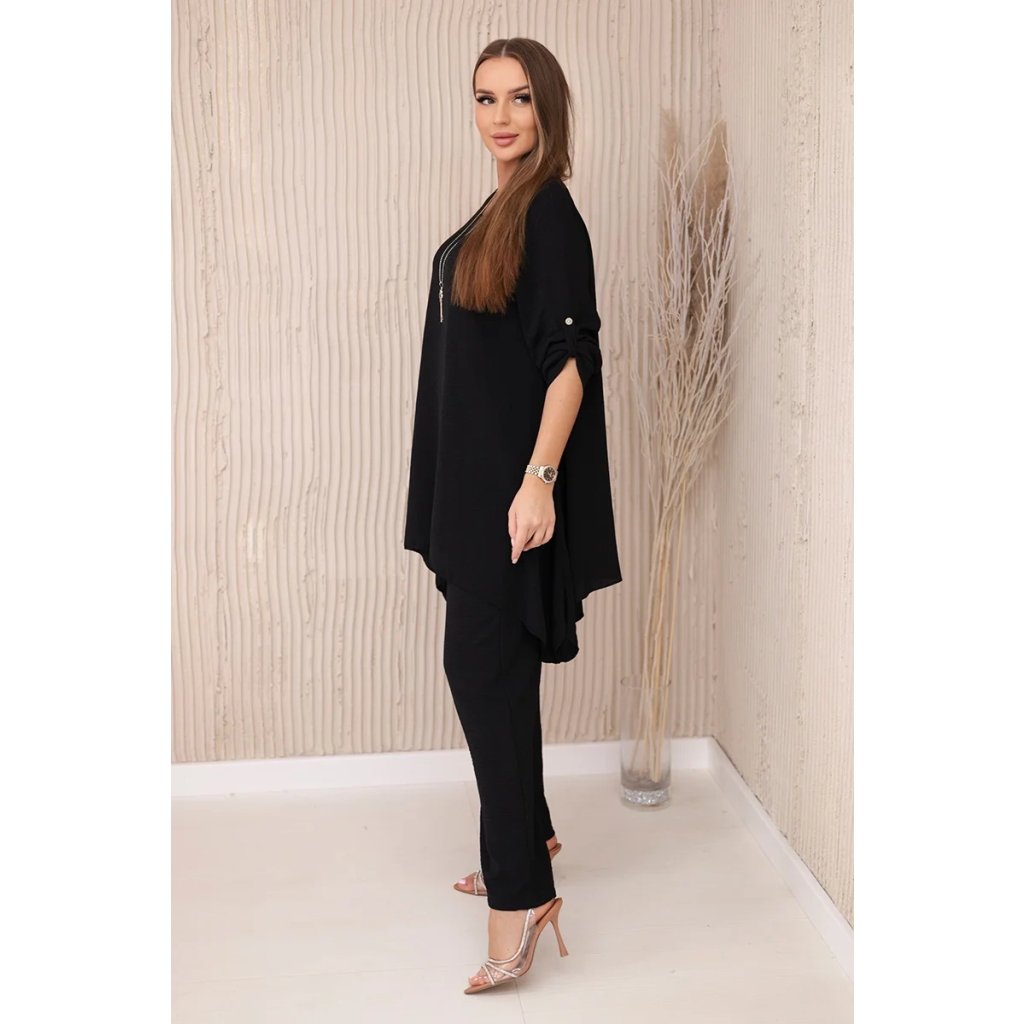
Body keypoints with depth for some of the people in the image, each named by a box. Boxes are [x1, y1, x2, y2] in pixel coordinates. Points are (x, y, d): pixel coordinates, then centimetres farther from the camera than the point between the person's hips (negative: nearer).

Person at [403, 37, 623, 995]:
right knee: (492, 664, 15)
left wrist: (539, 480, -26)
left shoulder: (550, 213, -11)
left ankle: (521, 889, -3)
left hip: (511, 480, -9)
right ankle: (527, 836, 29)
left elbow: (571, 356, -19)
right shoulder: (495, 213, 15)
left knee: (483, 664, -9)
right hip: (471, 477, 9)